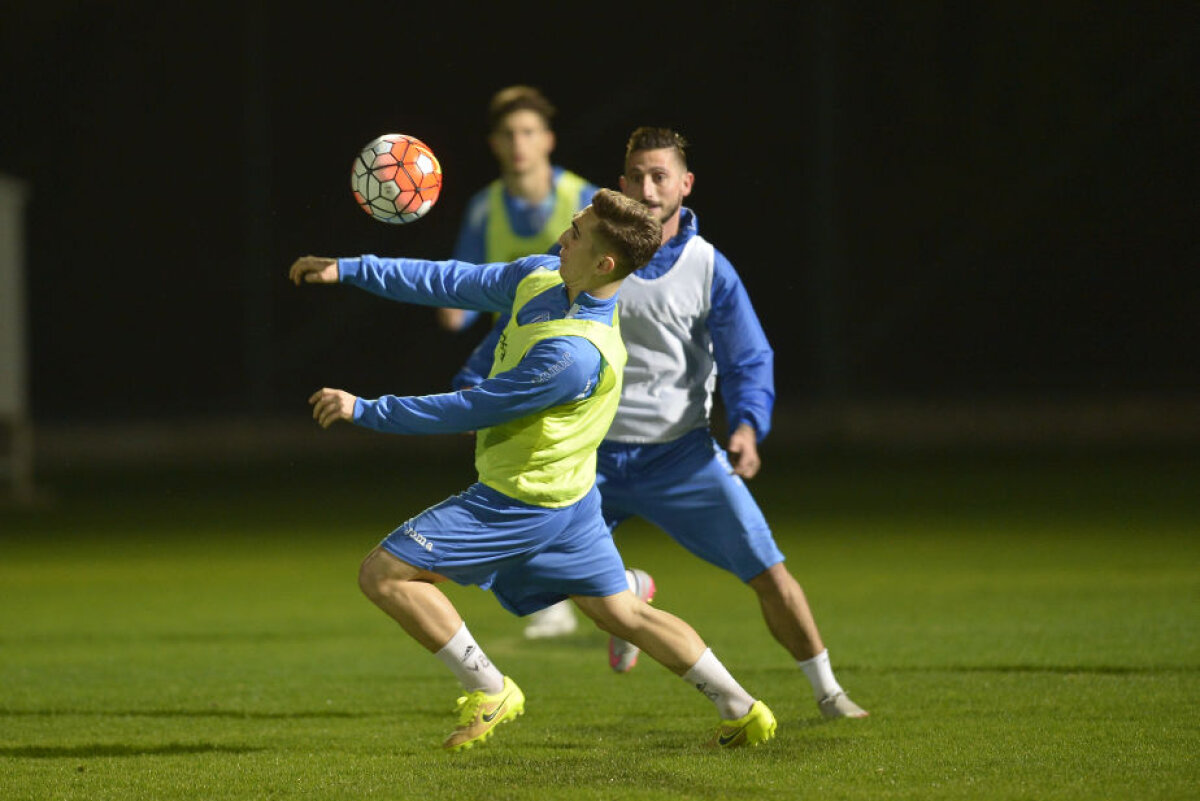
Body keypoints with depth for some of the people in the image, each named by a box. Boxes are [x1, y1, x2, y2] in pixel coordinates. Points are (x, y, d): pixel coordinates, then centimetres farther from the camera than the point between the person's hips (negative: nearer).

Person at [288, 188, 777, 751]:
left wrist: (365, 411, -17)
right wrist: (348, 271, 6)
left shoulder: (577, 354, -30)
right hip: (566, 493, 9)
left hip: (522, 500, -9)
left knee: (383, 574, -6)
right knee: (624, 614, 17)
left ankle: (489, 691, 2)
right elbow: (454, 284, 8)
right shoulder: (541, 277, -3)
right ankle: (741, 710, 17)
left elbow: (471, 410, -24)